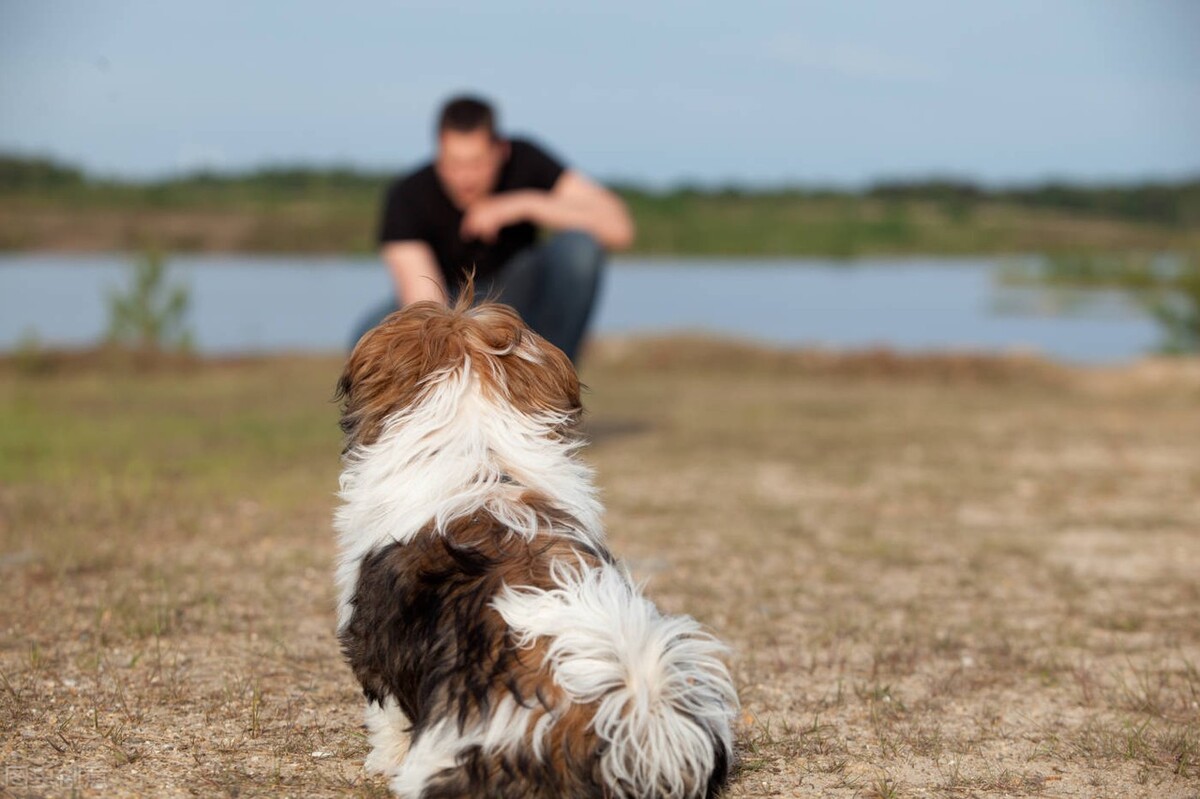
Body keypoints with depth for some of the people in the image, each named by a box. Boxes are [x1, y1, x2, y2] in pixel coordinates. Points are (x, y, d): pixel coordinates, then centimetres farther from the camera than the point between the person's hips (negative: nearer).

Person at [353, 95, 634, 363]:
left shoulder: (524, 162, -21)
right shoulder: (408, 197, -25)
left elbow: (618, 227, -30)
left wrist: (525, 204, -36)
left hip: (516, 299, 1)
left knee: (581, 245, -29)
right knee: (372, 336, -32)